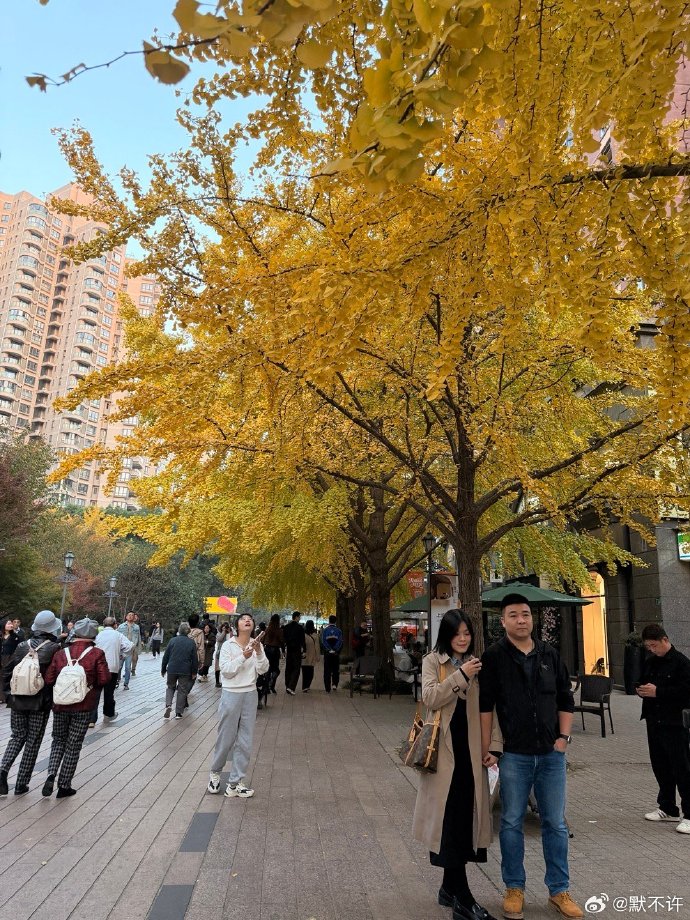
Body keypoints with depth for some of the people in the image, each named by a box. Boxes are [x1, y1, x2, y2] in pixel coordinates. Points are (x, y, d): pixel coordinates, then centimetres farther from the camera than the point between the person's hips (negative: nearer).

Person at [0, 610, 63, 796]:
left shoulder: (22, 646, 2)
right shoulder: (55, 648, -12)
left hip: (18, 701, 4)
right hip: (41, 704, -4)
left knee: (17, 737, 21)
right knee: (33, 742, 9)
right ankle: (21, 784, 15)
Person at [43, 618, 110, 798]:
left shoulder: (60, 653, -1)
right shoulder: (97, 654, -11)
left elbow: (49, 679, -3)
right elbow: (104, 679, -15)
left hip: (60, 705, 2)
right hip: (83, 708, -2)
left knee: (59, 740, 22)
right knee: (73, 746, 10)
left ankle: (51, 775, 3)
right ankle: (64, 786, 17)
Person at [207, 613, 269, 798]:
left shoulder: (257, 645, 3)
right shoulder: (228, 645, -7)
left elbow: (263, 670, -4)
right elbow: (226, 670, -13)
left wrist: (259, 652, -19)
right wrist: (243, 657, -24)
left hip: (250, 694, 3)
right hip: (231, 694, -3)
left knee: (244, 741, 7)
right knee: (226, 738, 7)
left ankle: (235, 784, 19)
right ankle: (215, 772, 34)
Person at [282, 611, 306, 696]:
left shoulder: (286, 627, 3)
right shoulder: (300, 627, -11)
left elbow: (283, 639, 7)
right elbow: (302, 640, -11)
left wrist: (284, 649, 14)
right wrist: (304, 650, -4)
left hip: (288, 650, 5)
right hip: (297, 650, -5)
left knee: (288, 669, 14)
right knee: (296, 669, -1)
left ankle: (287, 687, 19)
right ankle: (291, 687, -12)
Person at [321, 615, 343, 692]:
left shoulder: (325, 630, -1)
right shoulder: (338, 631, -1)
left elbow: (323, 642, -9)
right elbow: (340, 642, -8)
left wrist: (329, 650, -8)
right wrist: (335, 650, -5)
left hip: (327, 654, 0)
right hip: (336, 654, 0)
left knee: (327, 671, 6)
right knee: (336, 670, 15)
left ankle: (328, 688, 6)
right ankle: (335, 684, -1)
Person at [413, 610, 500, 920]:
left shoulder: (478, 664, 11)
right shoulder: (433, 661, 0)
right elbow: (430, 698, -14)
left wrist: (494, 745, 1)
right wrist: (460, 675, -19)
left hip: (471, 749, 4)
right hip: (444, 749, -4)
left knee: (465, 816, 9)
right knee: (450, 818, -3)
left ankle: (450, 888, 24)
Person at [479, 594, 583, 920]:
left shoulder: (550, 655, 3)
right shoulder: (494, 657, -8)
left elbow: (565, 700, 11)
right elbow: (485, 705, -7)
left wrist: (563, 738, 2)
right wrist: (485, 749, -8)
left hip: (551, 754, 3)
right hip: (514, 755, -3)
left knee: (556, 824, 13)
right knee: (512, 823, 10)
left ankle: (559, 890, 29)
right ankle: (514, 888, 27)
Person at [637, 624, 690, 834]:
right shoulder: (650, 662, 12)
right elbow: (643, 682, 22)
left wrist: (658, 691, -21)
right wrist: (642, 690, 0)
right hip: (654, 722, 8)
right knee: (661, 767, 15)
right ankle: (667, 809, 28)